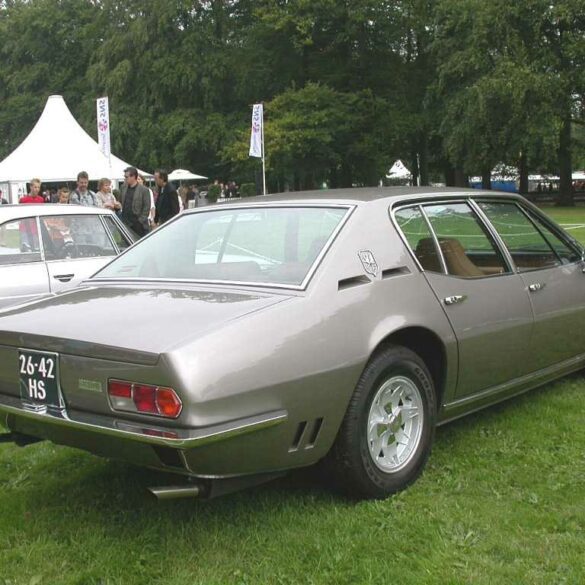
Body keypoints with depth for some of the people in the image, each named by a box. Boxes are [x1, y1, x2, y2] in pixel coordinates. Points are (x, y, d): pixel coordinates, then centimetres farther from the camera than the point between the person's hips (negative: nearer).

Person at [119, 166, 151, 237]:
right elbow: (120, 202, 21)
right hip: (125, 223, 5)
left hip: (138, 224, -5)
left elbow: (146, 208, -7)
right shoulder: (123, 188, 11)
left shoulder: (144, 190, -6)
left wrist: (141, 220, -11)